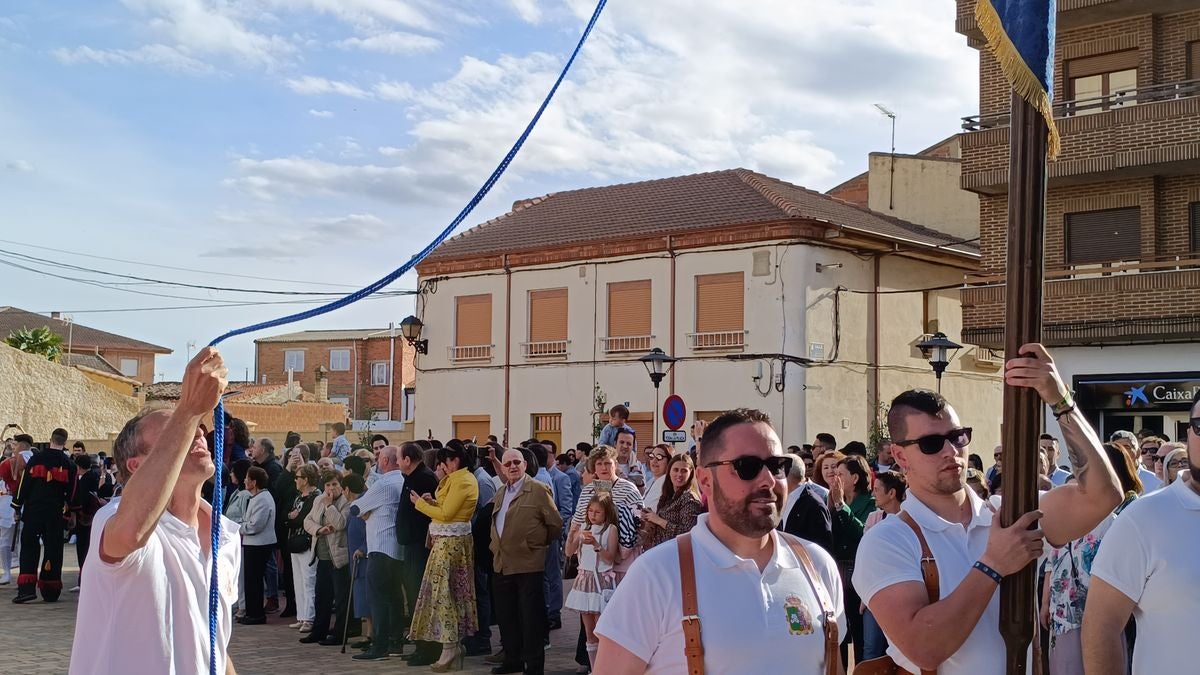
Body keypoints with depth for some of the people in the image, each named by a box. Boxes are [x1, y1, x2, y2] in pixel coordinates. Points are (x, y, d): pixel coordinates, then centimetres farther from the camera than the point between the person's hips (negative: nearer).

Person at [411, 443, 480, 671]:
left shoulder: (461, 481, -16)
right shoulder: (461, 478, 16)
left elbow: (446, 514, -19)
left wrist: (421, 503, -9)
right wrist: (433, 502, 0)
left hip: (449, 541, -10)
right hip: (455, 540, 10)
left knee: (442, 590, -7)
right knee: (455, 591, 12)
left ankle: (449, 647, -5)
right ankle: (456, 644, 17)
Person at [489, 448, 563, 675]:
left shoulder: (538, 490, -8)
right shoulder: (500, 494, 15)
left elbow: (555, 523, -7)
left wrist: (540, 543, 4)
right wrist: (497, 546, 16)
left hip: (528, 565, -7)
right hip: (502, 565, 7)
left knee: (531, 618, -1)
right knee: (506, 616, 14)